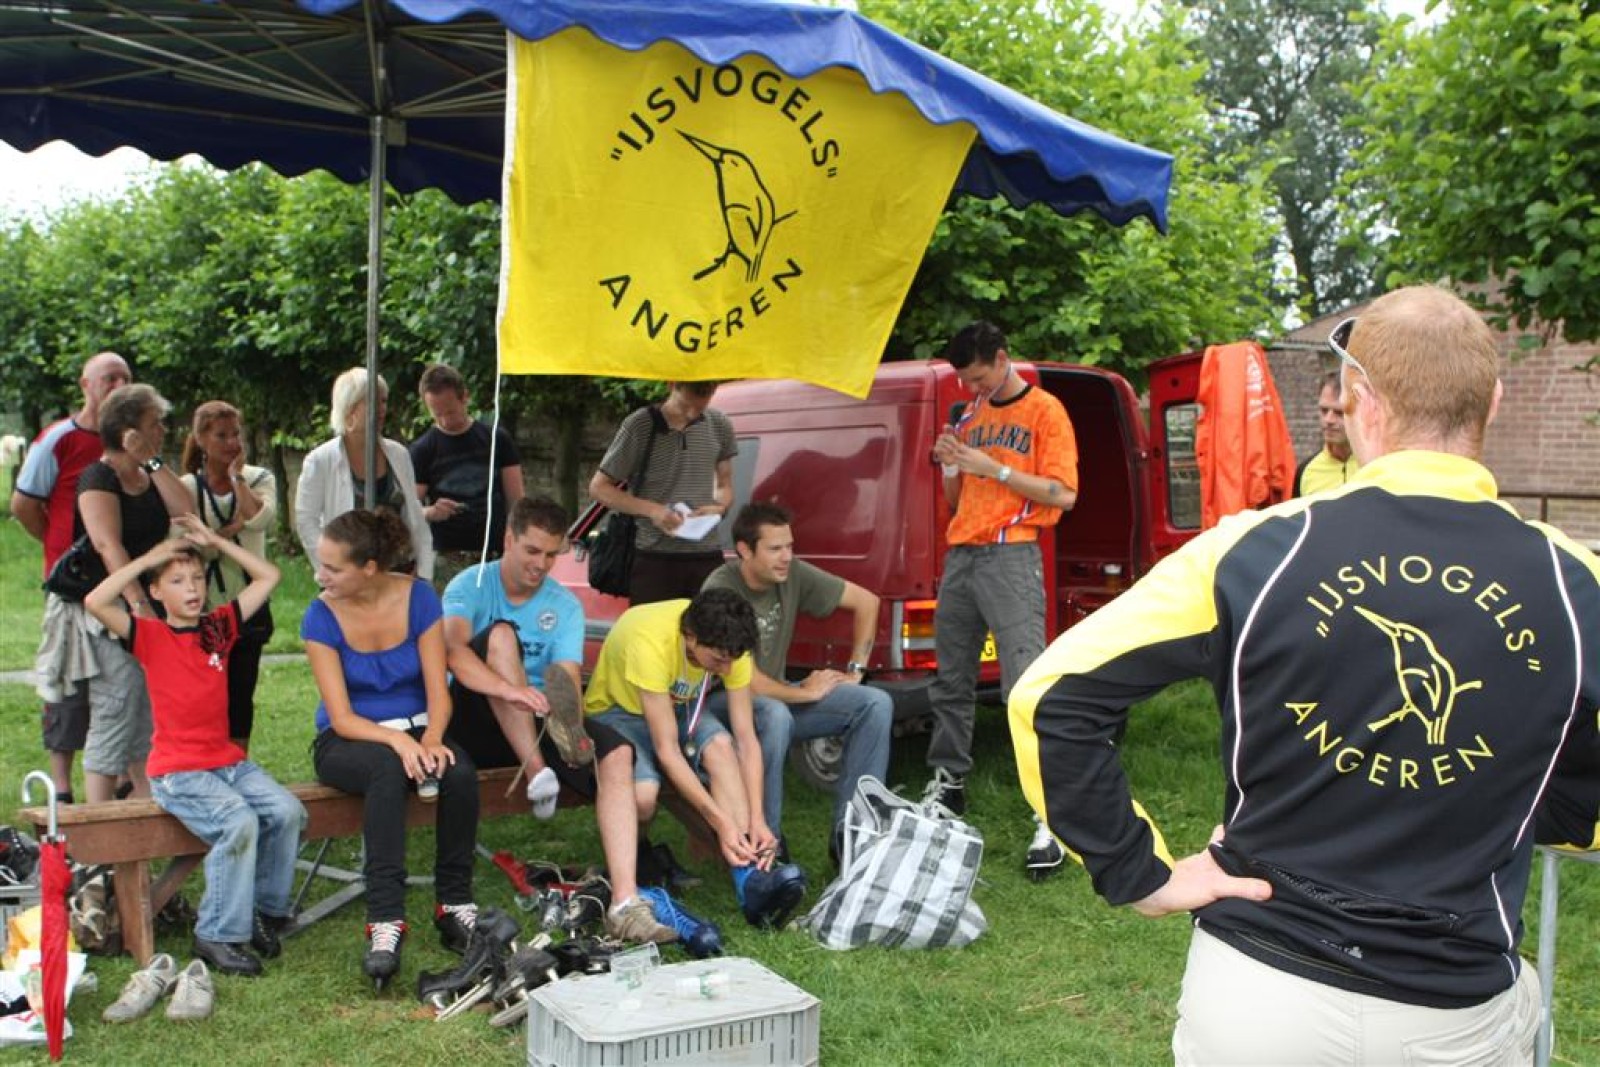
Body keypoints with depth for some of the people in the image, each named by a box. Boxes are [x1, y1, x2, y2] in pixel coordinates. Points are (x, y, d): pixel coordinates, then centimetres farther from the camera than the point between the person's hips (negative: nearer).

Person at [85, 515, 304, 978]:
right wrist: (146, 559, -12)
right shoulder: (150, 635, -2)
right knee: (239, 822, -29)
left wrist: (215, 541, 9)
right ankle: (218, 936, -16)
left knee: (287, 811, -19)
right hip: (177, 772, -5)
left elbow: (268, 576, 14)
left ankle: (265, 909, 0)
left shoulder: (219, 626, 9)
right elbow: (95, 602, -20)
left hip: (229, 761, 5)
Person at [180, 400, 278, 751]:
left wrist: (236, 476, -9)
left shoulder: (259, 479, 5)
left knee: (240, 693, 8)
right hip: (203, 607, -1)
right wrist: (233, 528, -14)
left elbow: (260, 518, -18)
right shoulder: (186, 487, 2)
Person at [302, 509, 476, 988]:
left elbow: (438, 691, -8)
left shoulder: (418, 597, -7)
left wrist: (431, 739, -28)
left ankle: (454, 906, -17)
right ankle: (386, 921, -38)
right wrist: (396, 739, -32)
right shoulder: (322, 616, -11)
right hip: (347, 741, -2)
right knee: (387, 768, -37)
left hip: (415, 729, 2)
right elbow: (342, 717, -14)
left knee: (461, 774, -31)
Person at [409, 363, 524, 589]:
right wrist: (431, 513, -18)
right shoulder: (422, 450, 6)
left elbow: (516, 501, 8)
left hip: (497, 560, 1)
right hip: (446, 562, -1)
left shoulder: (497, 439, 8)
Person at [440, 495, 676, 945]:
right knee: (501, 634, -28)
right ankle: (537, 771, -37)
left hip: (538, 724, 3)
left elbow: (568, 677, -12)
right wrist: (513, 691, -46)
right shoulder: (471, 585, -7)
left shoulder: (565, 606, 3)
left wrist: (572, 726, -35)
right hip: (474, 724, -3)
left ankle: (625, 903, -36)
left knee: (616, 753, -24)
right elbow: (454, 650, -28)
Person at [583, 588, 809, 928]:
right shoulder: (651, 643, -38)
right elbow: (667, 750, -37)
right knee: (643, 792, -35)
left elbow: (745, 738, -20)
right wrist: (722, 822, -39)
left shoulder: (727, 646, -22)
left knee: (720, 745, -30)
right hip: (616, 711, -4)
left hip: (678, 707, 4)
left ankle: (751, 878, -36)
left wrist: (756, 819, -32)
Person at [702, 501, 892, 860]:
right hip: (722, 701, -7)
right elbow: (741, 678, -27)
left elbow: (866, 602, 7)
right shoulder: (721, 590, -23)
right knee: (774, 715, -41)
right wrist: (805, 693, -14)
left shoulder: (794, 575, -6)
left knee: (876, 704, -10)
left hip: (776, 693, 7)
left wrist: (855, 670, 2)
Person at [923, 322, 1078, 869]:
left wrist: (995, 468, -14)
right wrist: (950, 466, 1)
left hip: (1010, 556, -7)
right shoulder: (970, 416, 18)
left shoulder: (1044, 411, -1)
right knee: (950, 682, 12)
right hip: (961, 554, 7)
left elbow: (1063, 494, -9)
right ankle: (948, 783, 27)